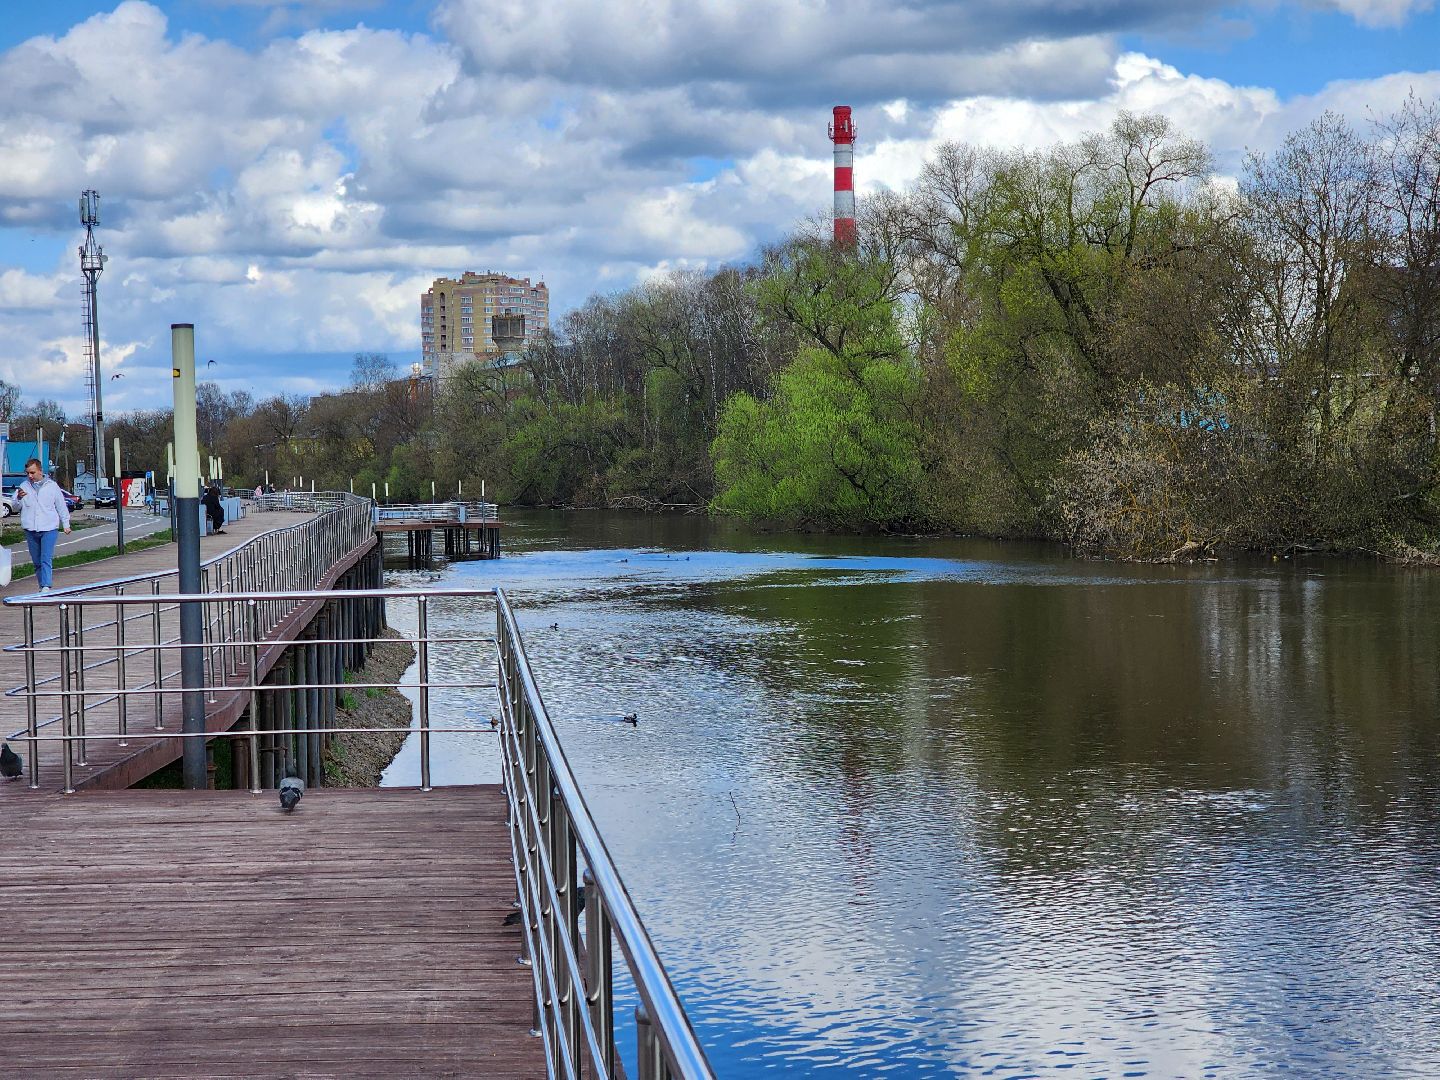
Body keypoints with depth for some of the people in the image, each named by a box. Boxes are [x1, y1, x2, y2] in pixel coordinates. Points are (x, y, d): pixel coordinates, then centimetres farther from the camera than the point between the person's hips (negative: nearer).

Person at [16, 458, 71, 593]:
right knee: (37, 562, 10)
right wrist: (18, 498, -15)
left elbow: (61, 506, 11)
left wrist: (66, 524, 11)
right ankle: (42, 585, 20)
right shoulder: (24, 486, 8)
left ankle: (46, 587, -23)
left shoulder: (52, 486, 4)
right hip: (30, 530, 3)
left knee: (46, 560, -16)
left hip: (49, 529, -3)